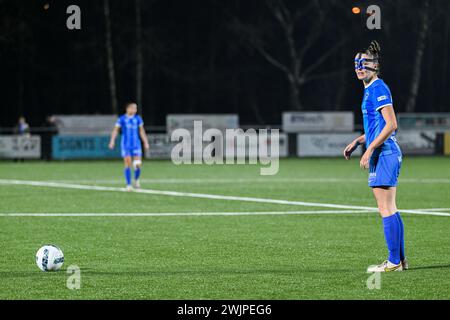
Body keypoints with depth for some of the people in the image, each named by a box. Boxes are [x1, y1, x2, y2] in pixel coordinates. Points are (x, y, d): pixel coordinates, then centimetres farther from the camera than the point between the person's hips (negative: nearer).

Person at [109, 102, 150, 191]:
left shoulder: (138, 118, 6)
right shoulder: (122, 119, -2)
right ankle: (128, 185, 3)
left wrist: (146, 142, 11)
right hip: (126, 145, -2)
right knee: (128, 164, -6)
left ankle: (136, 180, 21)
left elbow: (141, 131, 13)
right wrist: (112, 141, -14)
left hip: (136, 144, 2)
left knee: (138, 164, -6)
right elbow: (115, 130, -3)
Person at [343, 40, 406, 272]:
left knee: (386, 209, -9)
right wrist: (357, 142, 22)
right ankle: (400, 259, 15)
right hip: (384, 155, 10)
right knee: (390, 209, 11)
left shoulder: (378, 89, -12)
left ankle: (393, 262, -8)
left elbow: (391, 125, -20)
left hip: (384, 154, -10)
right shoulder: (370, 90, 18)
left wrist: (369, 150, -20)